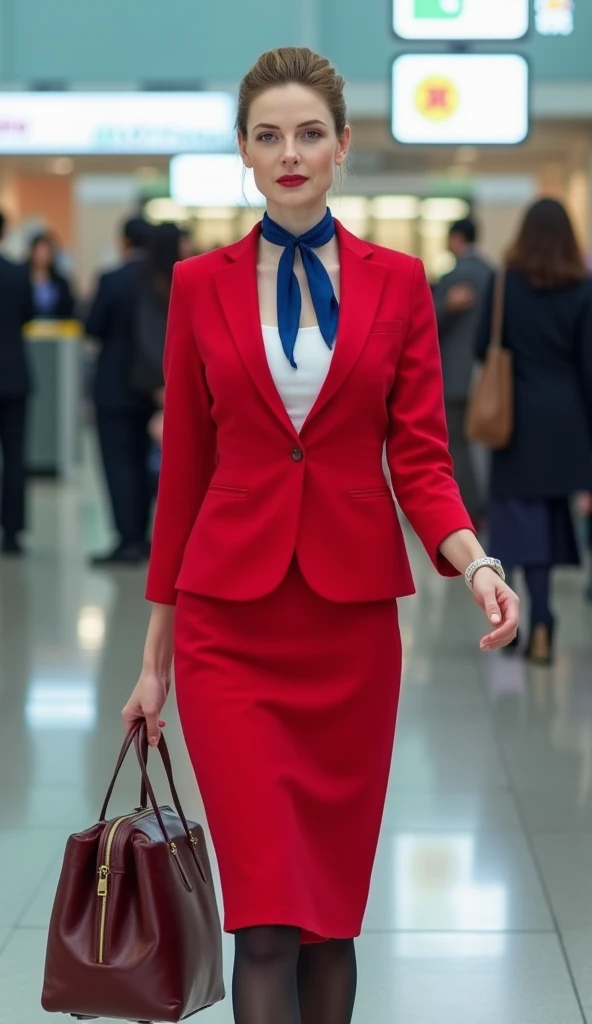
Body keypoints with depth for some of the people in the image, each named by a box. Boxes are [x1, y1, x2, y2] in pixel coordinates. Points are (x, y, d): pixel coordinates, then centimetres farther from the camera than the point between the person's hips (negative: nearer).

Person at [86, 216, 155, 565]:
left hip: (116, 385, -5)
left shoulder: (112, 281, -15)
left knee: (118, 461, -2)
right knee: (141, 459, 14)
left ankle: (129, 541, -7)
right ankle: (141, 536, 16)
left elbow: (93, 327, -11)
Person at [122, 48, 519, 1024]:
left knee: (333, 902, 9)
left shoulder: (398, 282, 4)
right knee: (268, 910, -9)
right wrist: (155, 652, 7)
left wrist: (475, 562, -20)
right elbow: (184, 470, 6)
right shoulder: (201, 285, 3)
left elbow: (419, 458, 0)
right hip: (230, 621, -1)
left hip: (353, 614, 1)